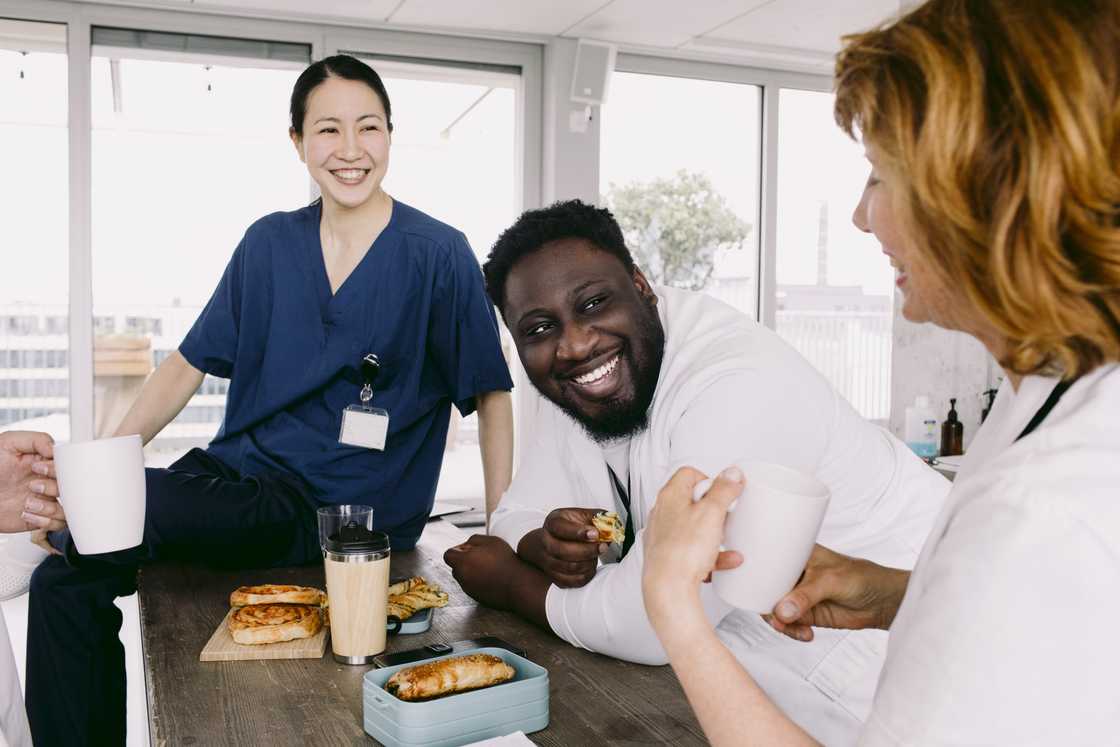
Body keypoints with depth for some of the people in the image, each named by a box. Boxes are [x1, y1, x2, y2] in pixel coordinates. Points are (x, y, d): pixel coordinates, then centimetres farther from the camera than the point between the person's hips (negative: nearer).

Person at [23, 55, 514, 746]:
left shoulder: (438, 254, -7)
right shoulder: (268, 243, 7)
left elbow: (489, 395, -5)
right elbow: (191, 363, 10)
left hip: (336, 514, -5)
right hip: (238, 474, 5)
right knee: (65, 584, -8)